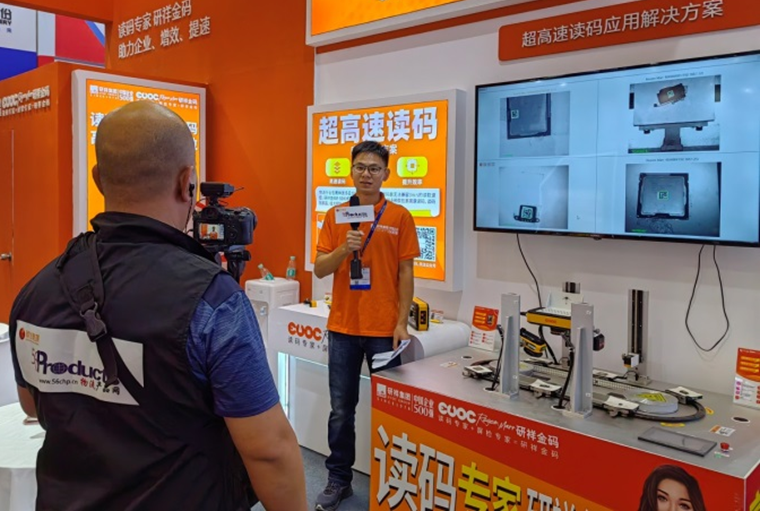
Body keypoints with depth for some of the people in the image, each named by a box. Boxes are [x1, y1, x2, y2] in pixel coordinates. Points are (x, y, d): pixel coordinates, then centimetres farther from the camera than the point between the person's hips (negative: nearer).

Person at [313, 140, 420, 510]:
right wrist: (344, 249, -17)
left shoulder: (400, 217, 0)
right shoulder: (335, 216, 5)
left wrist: (402, 323, -6)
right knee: (341, 409, 10)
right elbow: (320, 269, 2)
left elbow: (405, 273, -1)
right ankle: (338, 479, 24)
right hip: (343, 327, 2)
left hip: (384, 328, -2)